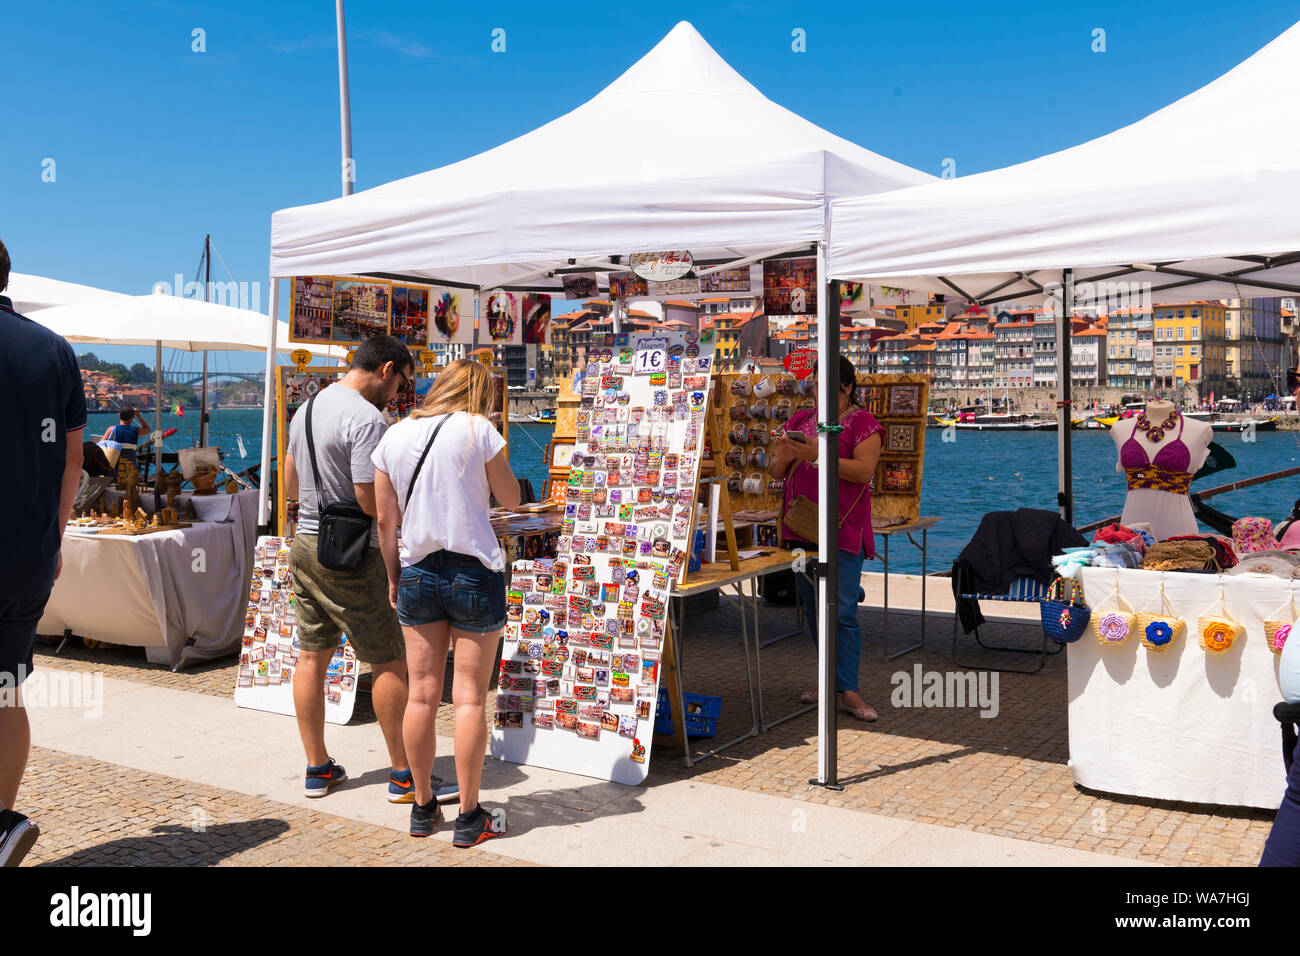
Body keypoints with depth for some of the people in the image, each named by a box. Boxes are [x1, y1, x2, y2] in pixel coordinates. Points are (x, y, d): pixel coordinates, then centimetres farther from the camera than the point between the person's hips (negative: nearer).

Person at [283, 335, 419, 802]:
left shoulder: (306, 409, 11)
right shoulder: (366, 418, -18)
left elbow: (290, 486, 19)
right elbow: (371, 501, -21)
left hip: (304, 542, 9)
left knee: (312, 655, 12)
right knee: (391, 661, 1)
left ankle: (318, 768, 21)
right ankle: (403, 774, 8)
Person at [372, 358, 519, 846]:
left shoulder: (394, 436, 7)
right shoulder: (478, 430, -6)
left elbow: (385, 519, 8)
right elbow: (511, 498, 4)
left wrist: (393, 577, 17)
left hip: (418, 573, 4)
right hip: (474, 572, -4)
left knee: (422, 694, 10)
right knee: (470, 697, 1)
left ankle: (422, 808, 20)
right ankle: (469, 818, 9)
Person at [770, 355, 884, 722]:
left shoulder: (863, 423, -2)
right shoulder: (800, 420, 14)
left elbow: (864, 471, -16)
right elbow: (776, 471, 13)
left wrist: (817, 454, -23)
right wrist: (784, 454, -10)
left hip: (842, 532, -6)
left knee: (843, 611, -8)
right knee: (814, 610, 12)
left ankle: (848, 691, -3)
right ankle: (831, 680, 24)